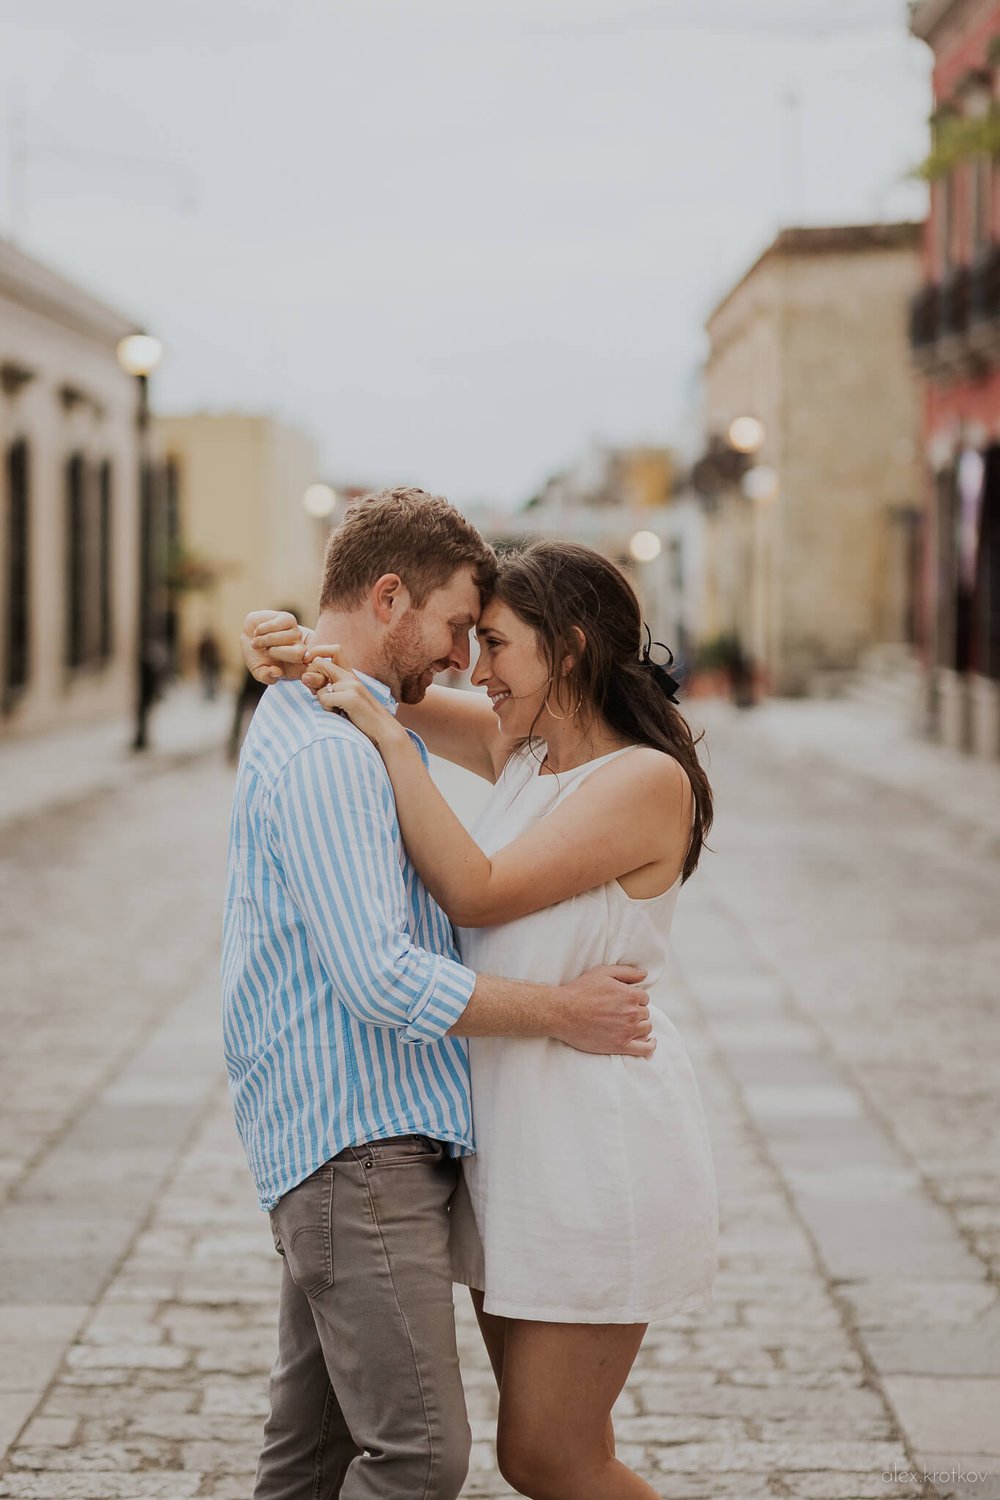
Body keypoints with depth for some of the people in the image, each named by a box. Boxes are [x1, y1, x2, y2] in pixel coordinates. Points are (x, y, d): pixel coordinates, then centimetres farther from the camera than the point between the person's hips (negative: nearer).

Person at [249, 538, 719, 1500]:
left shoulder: (648, 779, -16)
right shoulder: (520, 749, 8)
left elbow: (475, 891, -21)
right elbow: (391, 685, 20)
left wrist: (384, 736, -19)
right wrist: (310, 646, -2)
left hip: (599, 1153, -8)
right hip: (508, 1143, 8)